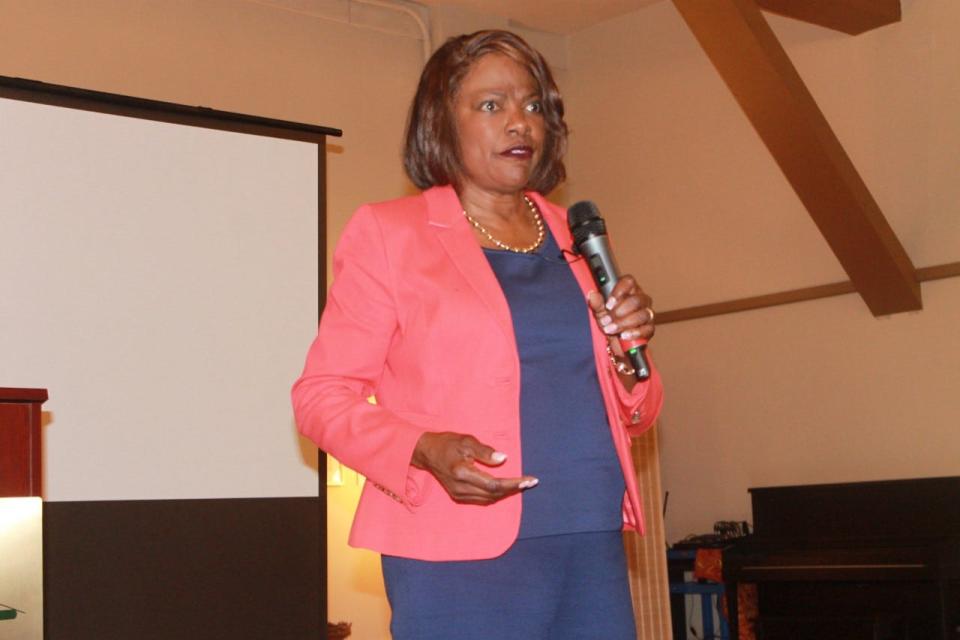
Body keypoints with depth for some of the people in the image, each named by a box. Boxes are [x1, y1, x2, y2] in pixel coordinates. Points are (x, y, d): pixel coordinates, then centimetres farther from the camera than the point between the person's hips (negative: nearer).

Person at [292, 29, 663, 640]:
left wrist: (627, 355, -2)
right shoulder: (389, 231, 2)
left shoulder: (573, 238, 15)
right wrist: (425, 451, -19)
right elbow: (323, 393, -2)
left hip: (594, 546, 5)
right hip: (462, 560, -4)